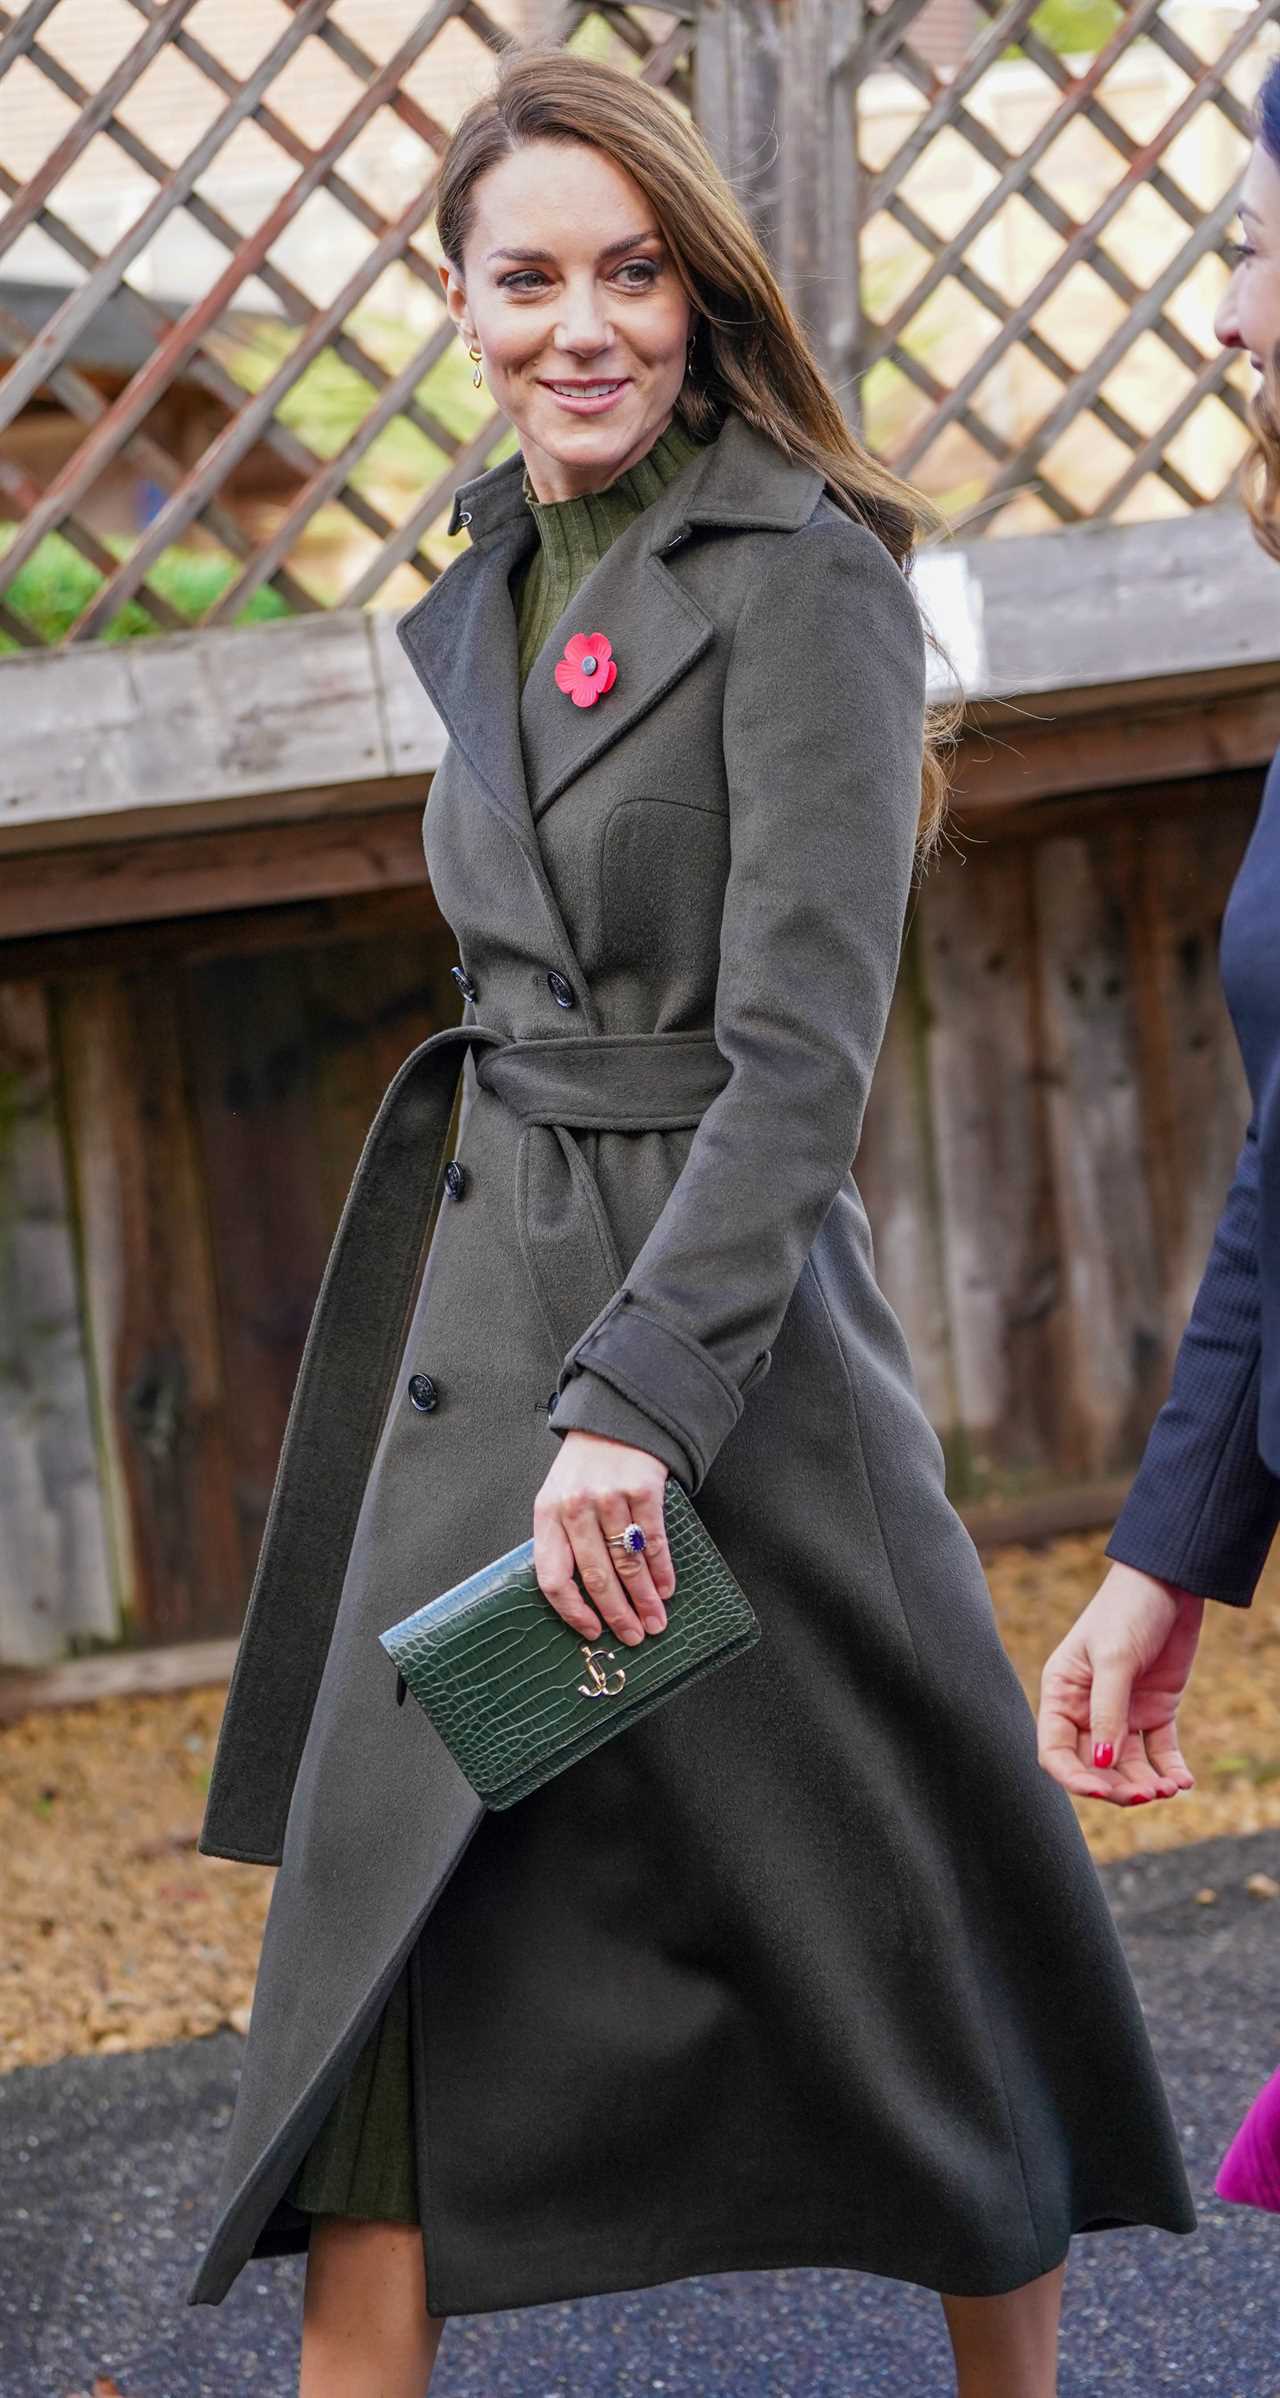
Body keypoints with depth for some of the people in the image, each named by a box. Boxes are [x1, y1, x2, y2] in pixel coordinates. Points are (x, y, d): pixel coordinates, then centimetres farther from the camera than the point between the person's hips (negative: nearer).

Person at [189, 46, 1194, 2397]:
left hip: (723, 1317, -7)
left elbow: (801, 1055, -19)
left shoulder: (800, 579, -12)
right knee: (384, 1937, 3)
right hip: (479, 1320, 7)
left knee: (886, 1934, 8)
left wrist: (636, 1399, -27)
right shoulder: (491, 589, 12)